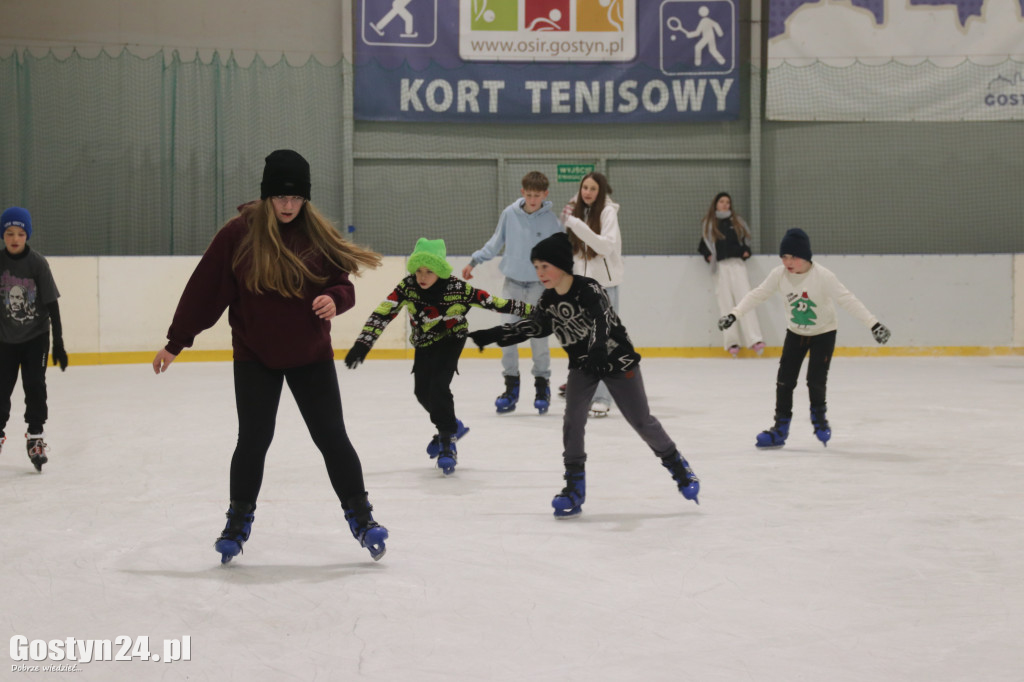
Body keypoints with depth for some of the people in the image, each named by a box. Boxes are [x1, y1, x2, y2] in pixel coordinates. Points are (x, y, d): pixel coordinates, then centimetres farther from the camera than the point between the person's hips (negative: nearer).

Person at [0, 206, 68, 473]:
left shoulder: (38, 263, -12)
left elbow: (52, 304, -9)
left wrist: (58, 343, -11)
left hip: (36, 336, -2)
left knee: (35, 385, -6)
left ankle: (36, 436, 7)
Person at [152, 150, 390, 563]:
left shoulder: (318, 235, -5)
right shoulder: (239, 233, -11)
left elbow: (343, 283, 4)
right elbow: (204, 288, -8)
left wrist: (334, 299, -20)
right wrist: (176, 342, -5)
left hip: (311, 356, 1)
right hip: (255, 357, -1)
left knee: (332, 436, 3)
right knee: (253, 439, 2)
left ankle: (360, 516, 17)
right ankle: (239, 521, 21)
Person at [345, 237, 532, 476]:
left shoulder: (457, 288, -28)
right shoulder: (407, 287, -22)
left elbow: (493, 302, -22)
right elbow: (383, 313, -23)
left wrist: (529, 310, -19)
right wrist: (362, 344, -30)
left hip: (450, 339, -5)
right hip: (424, 344, 5)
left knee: (439, 387, -21)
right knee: (422, 391, 10)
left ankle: (448, 442, -12)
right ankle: (452, 426, 36)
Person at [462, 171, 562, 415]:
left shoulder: (551, 220, -7)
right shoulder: (510, 213, -3)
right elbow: (496, 242, 9)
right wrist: (475, 260, 5)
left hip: (538, 285, -2)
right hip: (512, 283, 2)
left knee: (538, 336, -4)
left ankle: (542, 384, 10)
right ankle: (511, 385, 9)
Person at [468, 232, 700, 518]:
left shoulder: (589, 289, -26)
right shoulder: (548, 300, -6)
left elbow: (601, 319, -43)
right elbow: (533, 326, 12)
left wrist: (598, 347, -63)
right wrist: (492, 335, 7)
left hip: (617, 359, -5)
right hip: (582, 365, 5)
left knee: (641, 420, 1)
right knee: (572, 420, -11)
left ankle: (676, 463, 24)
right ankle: (574, 486, -3)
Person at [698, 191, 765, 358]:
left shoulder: (737, 222, 15)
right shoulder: (708, 224, 10)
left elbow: (745, 239, 21)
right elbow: (703, 244, 13)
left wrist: (746, 251, 1)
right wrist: (708, 255, -7)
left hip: (737, 264, 1)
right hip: (720, 266, -1)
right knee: (726, 304, -4)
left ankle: (754, 339, -16)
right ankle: (732, 342, -4)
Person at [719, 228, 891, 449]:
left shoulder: (822, 276, -26)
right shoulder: (779, 275, -15)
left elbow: (847, 300, -28)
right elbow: (757, 295, -7)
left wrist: (873, 323, -35)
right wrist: (734, 314, -15)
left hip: (823, 333, -4)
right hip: (795, 333, 4)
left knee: (816, 379, -11)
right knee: (785, 379, -3)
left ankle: (818, 416, 18)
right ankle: (781, 428, 8)